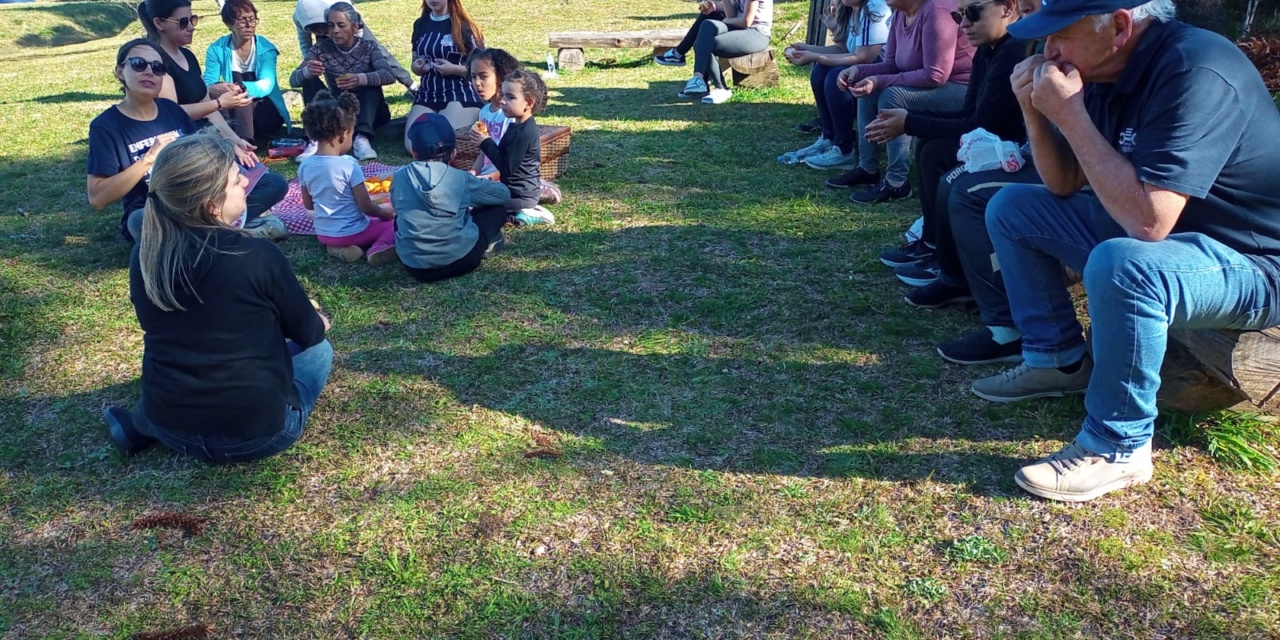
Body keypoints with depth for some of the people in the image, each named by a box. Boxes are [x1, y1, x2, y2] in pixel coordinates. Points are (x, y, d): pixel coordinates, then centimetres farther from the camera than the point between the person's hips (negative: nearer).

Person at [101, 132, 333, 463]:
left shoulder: (144, 256, -5)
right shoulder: (258, 257, -20)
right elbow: (309, 333, -3)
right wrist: (318, 322, 21)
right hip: (255, 432, -5)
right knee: (317, 348, 19)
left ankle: (143, 422, 20)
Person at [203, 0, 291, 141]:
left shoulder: (266, 48, -7)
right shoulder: (216, 49, -2)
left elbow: (266, 85, -23)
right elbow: (207, 85, -12)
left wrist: (240, 87, -45)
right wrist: (214, 89, -39)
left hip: (267, 110, -1)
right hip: (234, 113, 1)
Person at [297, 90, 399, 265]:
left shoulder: (304, 166, -6)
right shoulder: (349, 165, -21)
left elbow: (308, 205, 7)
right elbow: (366, 207, -16)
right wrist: (384, 212, 3)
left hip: (323, 234, 6)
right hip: (351, 232, -6)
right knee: (394, 222, 11)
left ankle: (337, 246, 5)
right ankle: (380, 248, -17)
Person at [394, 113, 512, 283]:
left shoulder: (400, 177, 1)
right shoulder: (460, 178, -4)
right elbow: (504, 194, 10)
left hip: (414, 266, 3)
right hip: (459, 260, -2)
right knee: (498, 209, 17)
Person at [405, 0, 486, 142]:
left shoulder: (464, 25, -3)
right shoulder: (420, 24, 13)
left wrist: (454, 69, -19)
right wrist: (416, 67, -1)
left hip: (460, 94, -5)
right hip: (426, 95, 5)